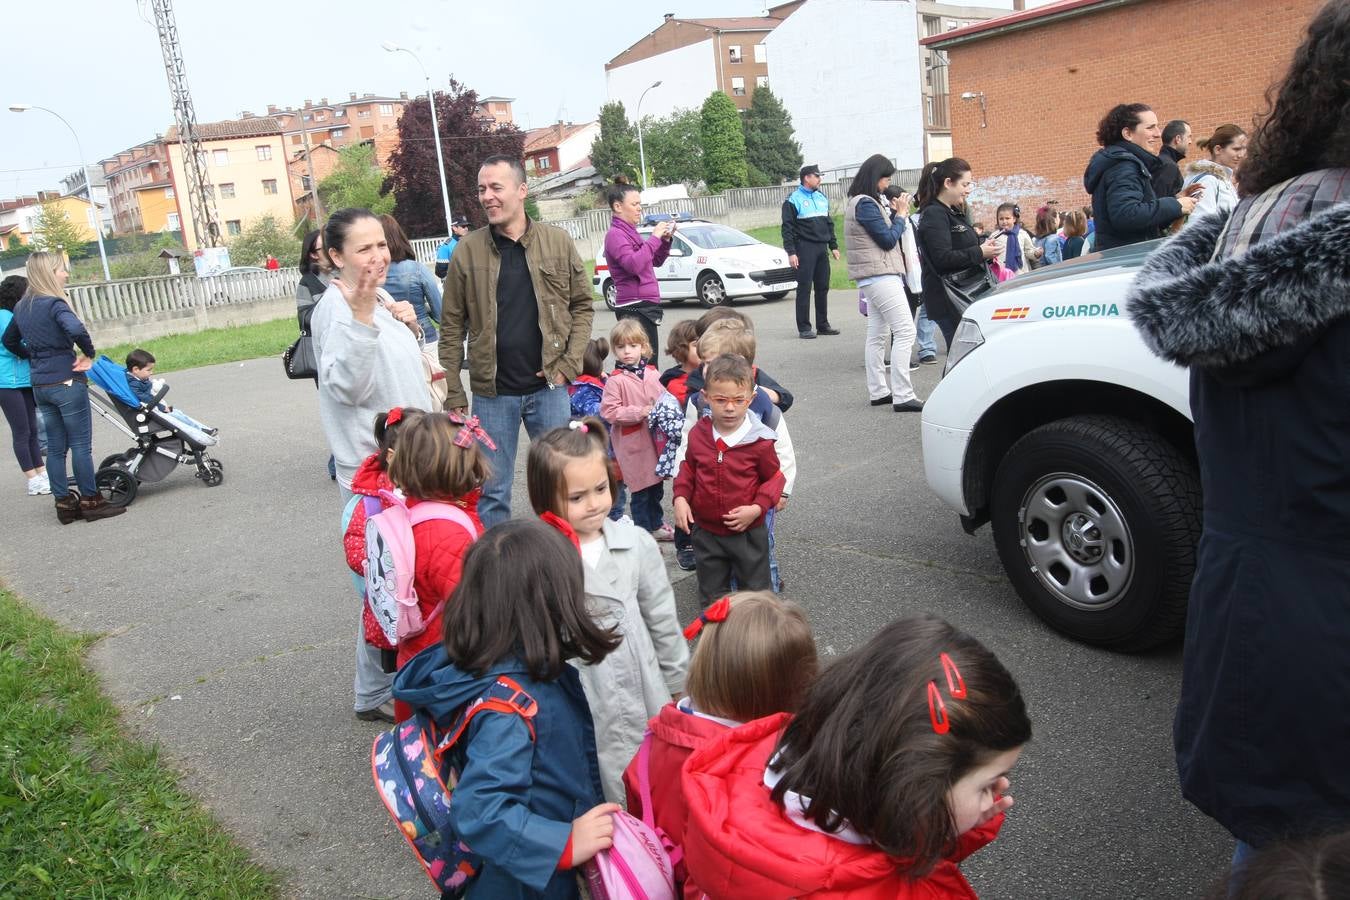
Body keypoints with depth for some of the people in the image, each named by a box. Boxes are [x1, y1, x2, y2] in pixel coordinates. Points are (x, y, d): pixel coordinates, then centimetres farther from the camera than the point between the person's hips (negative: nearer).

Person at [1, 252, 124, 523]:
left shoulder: (22, 307, 11)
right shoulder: (54, 304, -15)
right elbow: (77, 330, -33)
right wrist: (89, 355, -17)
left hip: (40, 386, 8)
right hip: (67, 383, -8)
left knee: (56, 447, 12)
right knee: (81, 445, 0)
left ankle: (64, 503, 18)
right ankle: (90, 502, 6)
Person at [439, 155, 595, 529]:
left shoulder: (558, 242, 0)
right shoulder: (468, 250, -1)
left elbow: (582, 305, 5)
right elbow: (452, 327, -1)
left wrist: (569, 364, -7)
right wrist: (452, 396, -4)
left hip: (548, 386, 1)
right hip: (492, 392, 0)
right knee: (492, 491, 8)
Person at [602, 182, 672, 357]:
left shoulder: (630, 232, 19)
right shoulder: (615, 235, -9)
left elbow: (656, 262, 25)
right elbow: (634, 264, -24)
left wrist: (665, 240, 9)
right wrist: (654, 238, -17)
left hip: (644, 305, 9)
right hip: (634, 307, -9)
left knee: (649, 358, 6)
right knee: (646, 359, -15)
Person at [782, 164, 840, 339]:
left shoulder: (822, 197, 16)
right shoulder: (794, 199, -4)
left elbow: (829, 224, 21)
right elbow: (787, 228, -9)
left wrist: (833, 246, 16)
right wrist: (791, 252, -16)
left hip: (822, 248, 6)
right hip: (805, 248, -6)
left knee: (823, 287, 8)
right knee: (804, 288, -5)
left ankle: (823, 324, 16)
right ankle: (804, 328, -1)